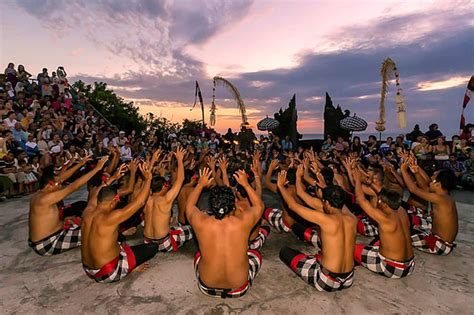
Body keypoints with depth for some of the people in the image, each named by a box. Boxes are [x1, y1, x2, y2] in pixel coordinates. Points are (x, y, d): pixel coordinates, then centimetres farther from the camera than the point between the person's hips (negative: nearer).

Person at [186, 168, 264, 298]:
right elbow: (259, 205, 4)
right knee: (256, 254, 26)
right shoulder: (243, 221, -21)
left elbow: (189, 205, 6)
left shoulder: (200, 222, -20)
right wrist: (245, 184, 8)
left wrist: (200, 184, 13)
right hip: (239, 289, -1)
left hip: (207, 287, 1)